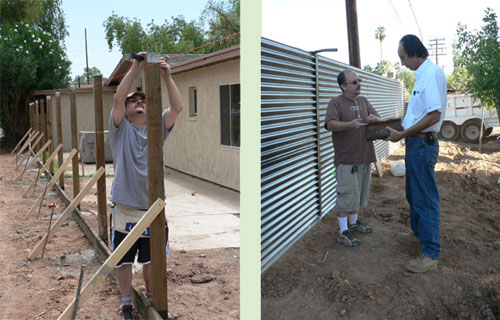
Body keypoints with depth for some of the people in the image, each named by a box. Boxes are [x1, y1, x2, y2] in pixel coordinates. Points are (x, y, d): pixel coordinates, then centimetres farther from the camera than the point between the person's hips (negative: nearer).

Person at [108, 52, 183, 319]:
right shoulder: (121, 129, -1)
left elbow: (177, 107, -9)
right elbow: (117, 99, -18)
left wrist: (167, 76, -17)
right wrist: (135, 69, -22)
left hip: (153, 208, 2)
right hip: (124, 209, -2)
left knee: (152, 259, 16)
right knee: (123, 259, 12)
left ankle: (151, 297, 37)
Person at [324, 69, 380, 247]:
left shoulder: (363, 101, 14)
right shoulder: (336, 103, -8)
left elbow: (377, 117, 14)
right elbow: (330, 124, -20)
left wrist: (374, 118, -10)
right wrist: (350, 124, -35)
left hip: (364, 156, 7)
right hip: (346, 159, -7)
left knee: (359, 192, 17)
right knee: (346, 194, -6)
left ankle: (354, 222, 32)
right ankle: (343, 232, 1)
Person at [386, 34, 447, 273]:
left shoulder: (432, 73, -17)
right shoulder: (422, 75, 13)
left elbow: (434, 115, -24)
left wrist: (402, 134, -20)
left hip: (423, 143, -10)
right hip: (416, 143, 10)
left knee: (426, 198, -4)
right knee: (414, 194, 21)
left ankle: (431, 255, 4)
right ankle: (419, 234, 38)